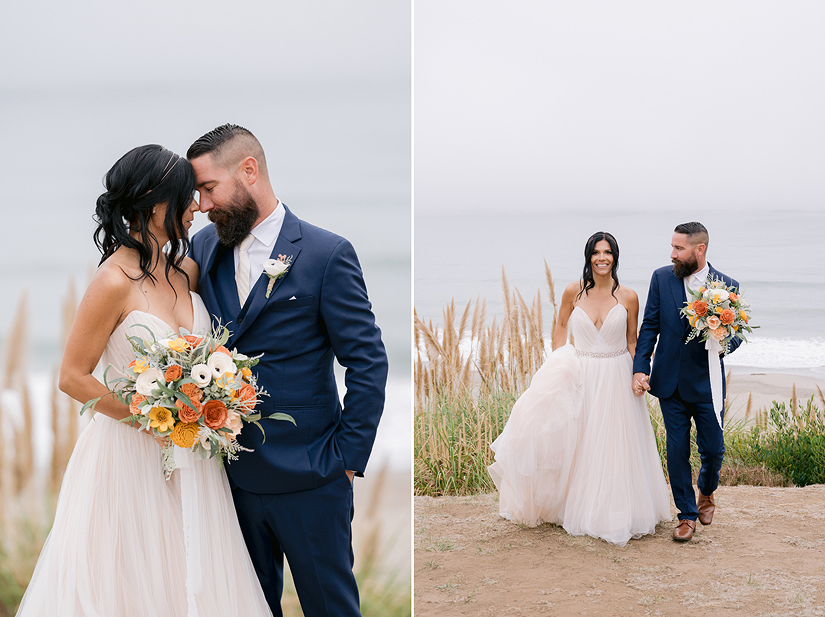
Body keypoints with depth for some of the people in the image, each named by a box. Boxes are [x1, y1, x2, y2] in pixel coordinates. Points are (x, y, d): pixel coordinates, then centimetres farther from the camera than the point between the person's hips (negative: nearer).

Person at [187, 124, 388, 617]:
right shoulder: (203, 248, 4)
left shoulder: (327, 254, -12)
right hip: (233, 473, 5)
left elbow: (369, 363, -10)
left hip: (308, 481, -4)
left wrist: (348, 457, -10)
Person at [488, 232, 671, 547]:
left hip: (616, 377, -1)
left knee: (614, 446, 3)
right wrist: (559, 363, 2)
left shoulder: (628, 297, -4)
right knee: (579, 446, 7)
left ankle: (612, 511, 19)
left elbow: (632, 342, 4)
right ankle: (578, 507, 24)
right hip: (580, 376, 1)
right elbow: (561, 326, 12)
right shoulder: (573, 292, -3)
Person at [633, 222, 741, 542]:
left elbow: (736, 334, 3)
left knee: (713, 449, 7)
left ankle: (707, 492, 40)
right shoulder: (661, 278, -1)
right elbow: (649, 326, 1)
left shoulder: (727, 286, -5)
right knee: (677, 450, 4)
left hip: (706, 383, -1)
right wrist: (640, 368, -7)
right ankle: (687, 515, 19)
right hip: (670, 382, 1)